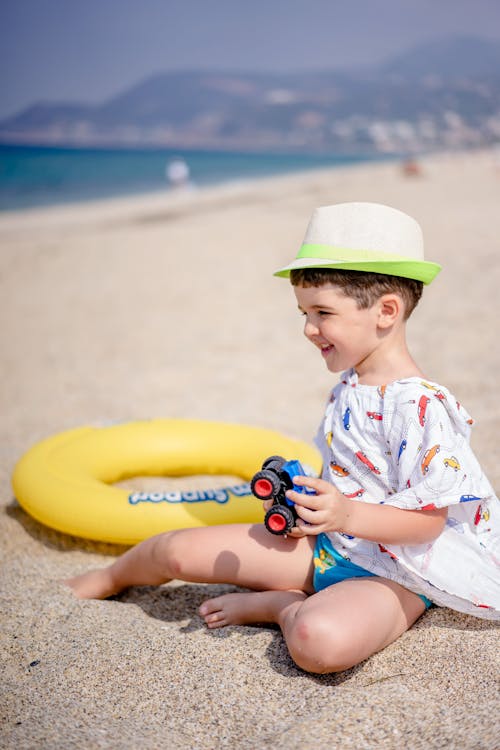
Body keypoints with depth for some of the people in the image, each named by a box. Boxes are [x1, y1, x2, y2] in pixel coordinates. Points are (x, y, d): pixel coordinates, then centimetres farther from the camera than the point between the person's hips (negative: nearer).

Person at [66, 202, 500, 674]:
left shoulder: (421, 406, -24)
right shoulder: (348, 387, 5)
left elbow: (428, 519, -23)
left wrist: (346, 515, -35)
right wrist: (301, 498, 1)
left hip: (391, 575, -7)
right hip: (328, 546, 7)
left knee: (320, 641, -41)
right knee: (179, 549, 0)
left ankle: (277, 605, -9)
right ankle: (111, 578, 31)